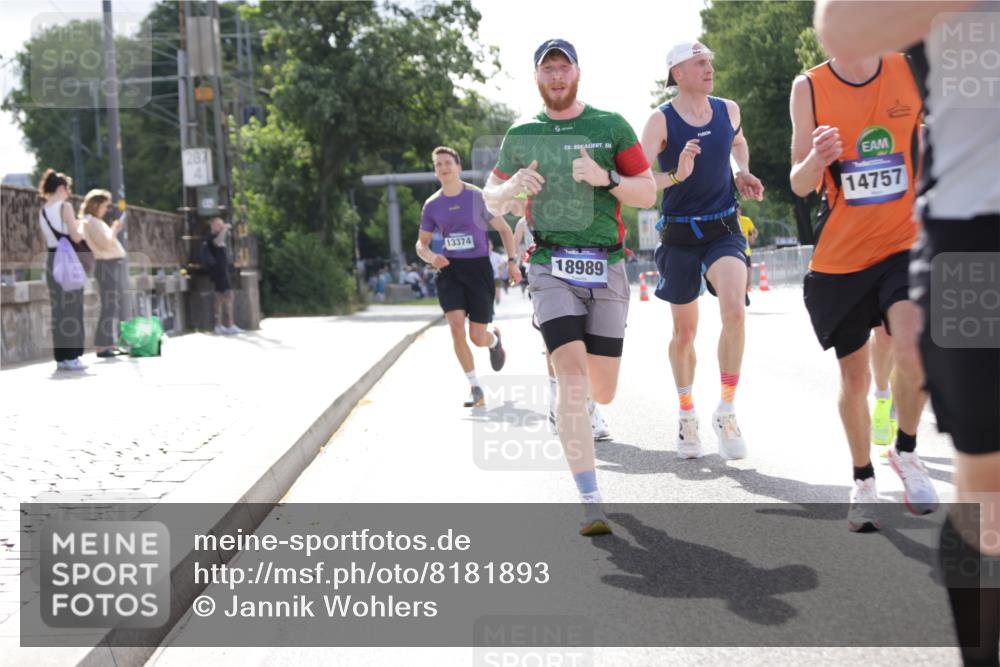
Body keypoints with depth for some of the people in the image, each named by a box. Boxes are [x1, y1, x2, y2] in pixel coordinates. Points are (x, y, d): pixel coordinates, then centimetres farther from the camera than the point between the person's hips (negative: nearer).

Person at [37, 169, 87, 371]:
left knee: (58, 309, 9)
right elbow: (76, 237, -13)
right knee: (71, 308, -3)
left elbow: (50, 238, 14)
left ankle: (60, 357, 10)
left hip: (52, 260, 7)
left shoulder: (42, 211, 12)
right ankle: (71, 356, -4)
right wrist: (82, 228, 8)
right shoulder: (65, 207, -9)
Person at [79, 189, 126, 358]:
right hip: (106, 264, -11)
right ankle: (102, 346, -11)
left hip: (113, 264, 11)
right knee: (109, 306, -11)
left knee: (115, 306, 11)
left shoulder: (95, 222, 20)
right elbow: (105, 244, -18)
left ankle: (109, 344, 15)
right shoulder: (90, 222, -10)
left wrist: (115, 230, 12)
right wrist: (115, 230, -6)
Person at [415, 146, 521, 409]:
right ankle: (475, 389, -6)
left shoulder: (478, 197, -4)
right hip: (449, 270, 2)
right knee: (456, 327, -17)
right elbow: (421, 244, 13)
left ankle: (494, 340, 37)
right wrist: (431, 257, -10)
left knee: (477, 337, -3)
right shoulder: (432, 205, 5)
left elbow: (504, 229, 4)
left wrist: (512, 262, -5)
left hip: (479, 268, -2)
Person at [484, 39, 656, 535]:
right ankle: (591, 504, -16)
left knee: (602, 392, 4)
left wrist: (605, 178, -15)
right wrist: (513, 187, -5)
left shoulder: (611, 126, 6)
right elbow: (491, 199, 19)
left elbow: (648, 194, 4)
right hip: (551, 267, -1)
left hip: (606, 269, 1)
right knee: (572, 379, -18)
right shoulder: (521, 135, 9)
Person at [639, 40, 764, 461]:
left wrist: (743, 173, 9)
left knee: (734, 311, -23)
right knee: (684, 331, 9)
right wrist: (676, 175, -29)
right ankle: (687, 415, 30)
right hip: (679, 235, -2)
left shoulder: (728, 110, 3)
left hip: (723, 229, 2)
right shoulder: (661, 121, -9)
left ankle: (726, 410, -10)